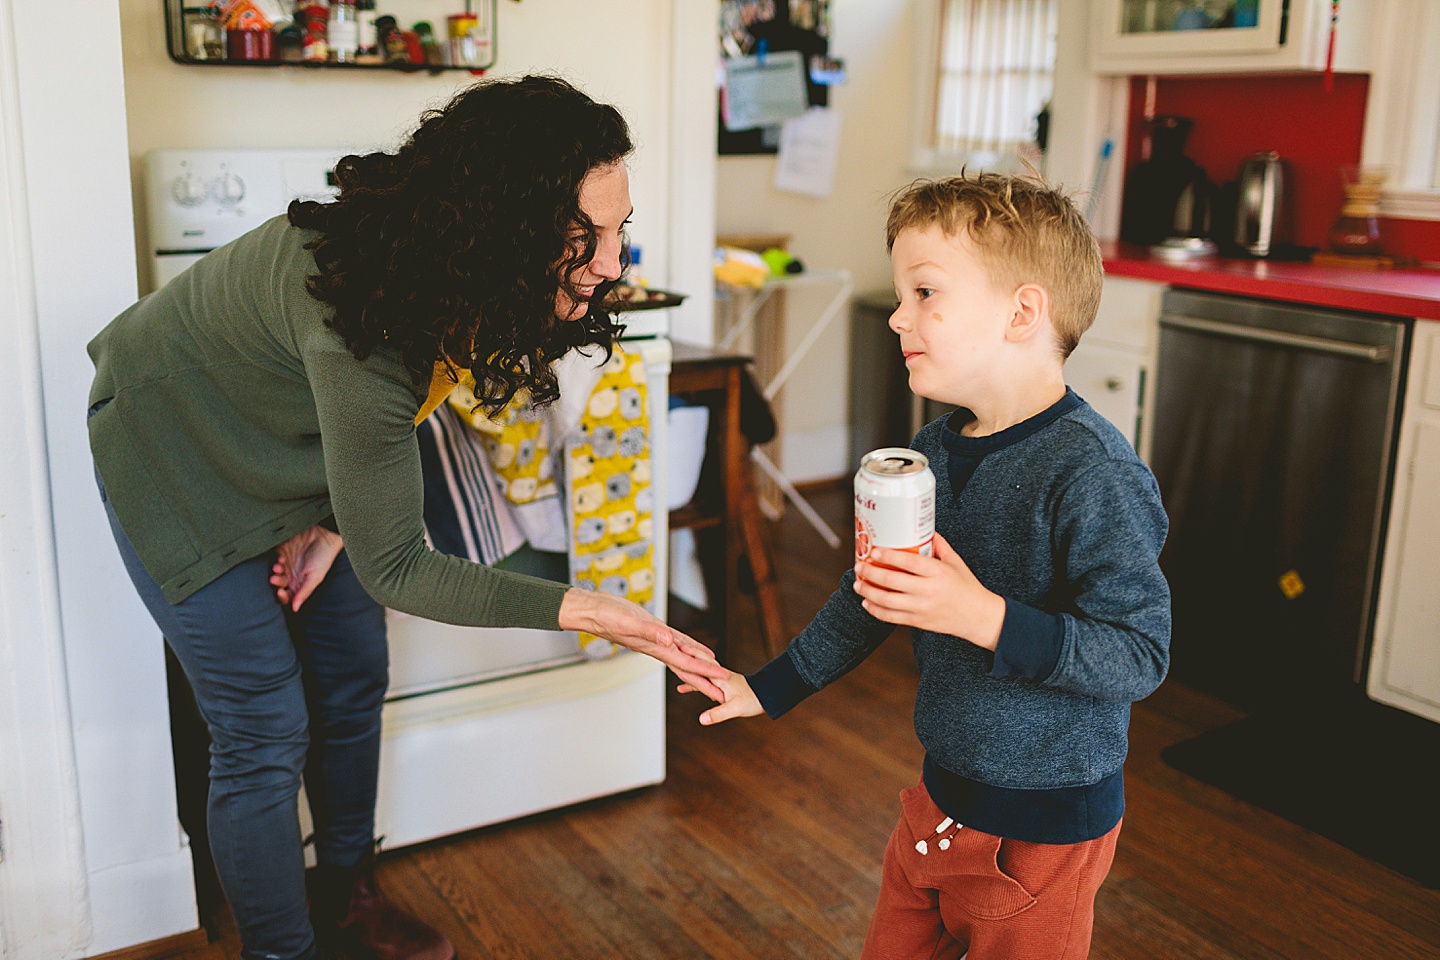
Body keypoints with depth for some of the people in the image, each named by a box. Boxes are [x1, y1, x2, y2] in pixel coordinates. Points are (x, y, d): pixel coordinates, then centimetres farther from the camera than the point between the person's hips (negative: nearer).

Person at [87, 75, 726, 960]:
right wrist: (578, 610, -36)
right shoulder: (356, 319, -42)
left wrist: (332, 521, -8)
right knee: (265, 730, -4)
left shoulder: (451, 267, -21)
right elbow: (392, 567, -32)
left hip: (302, 454, 7)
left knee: (352, 685, 12)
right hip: (177, 450, -7)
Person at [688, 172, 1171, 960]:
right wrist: (770, 686, 17)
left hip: (1045, 823, -7)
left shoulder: (1093, 473, -23)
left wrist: (985, 617, -33)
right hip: (940, 797, 7)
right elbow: (872, 591, 13)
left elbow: (1141, 653, -24)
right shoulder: (934, 451, 1)